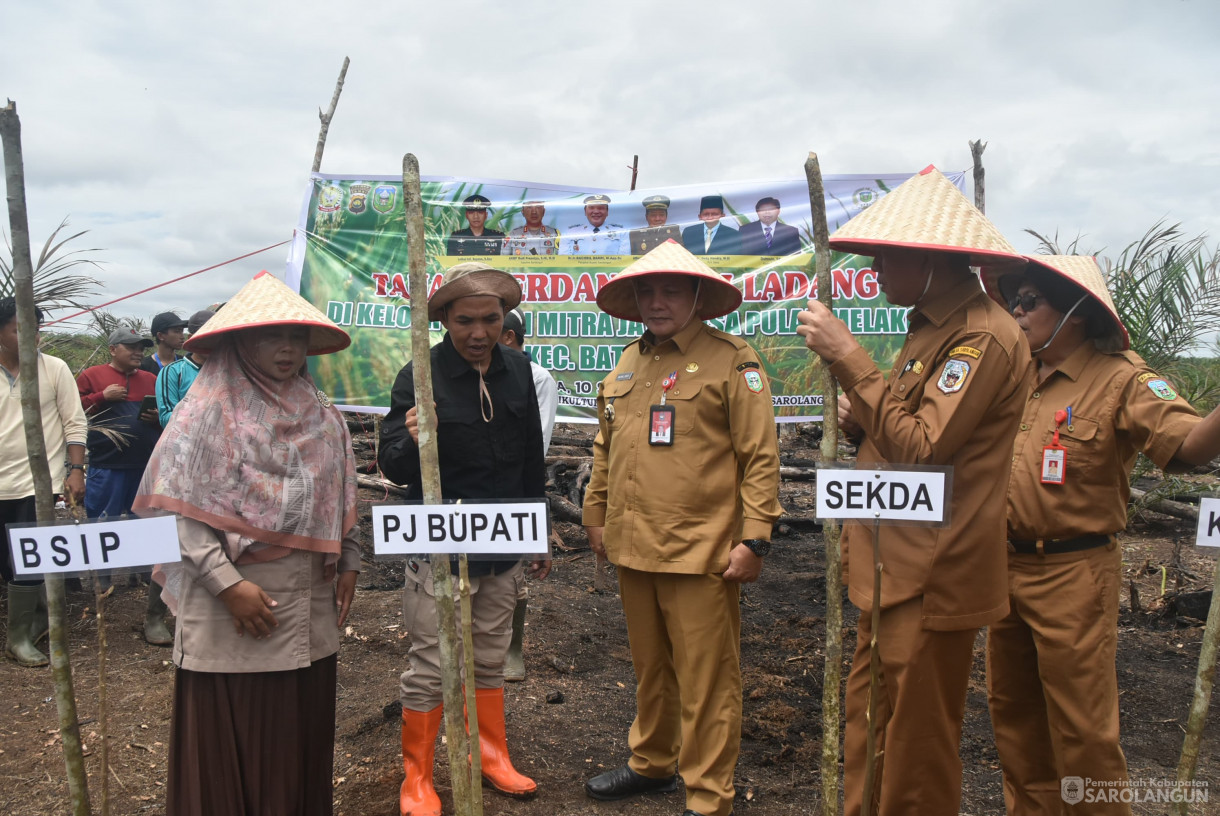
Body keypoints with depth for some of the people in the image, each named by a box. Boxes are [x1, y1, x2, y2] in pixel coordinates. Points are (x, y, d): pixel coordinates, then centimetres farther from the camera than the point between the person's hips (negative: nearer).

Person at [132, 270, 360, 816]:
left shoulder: (322, 414, 10)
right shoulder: (210, 409, -7)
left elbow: (342, 499, 16)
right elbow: (178, 507, -13)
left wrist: (348, 563, 9)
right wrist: (229, 583, -18)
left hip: (310, 603, 5)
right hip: (232, 607, -5)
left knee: (304, 731, 13)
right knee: (231, 736, 5)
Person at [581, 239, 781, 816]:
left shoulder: (732, 361, -7)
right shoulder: (627, 364, 13)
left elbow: (760, 457, -10)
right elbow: (606, 450, 21)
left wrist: (754, 539, -14)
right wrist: (597, 517, 20)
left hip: (701, 552, -6)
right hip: (633, 548, 6)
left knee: (706, 680, 3)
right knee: (649, 667, 21)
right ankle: (651, 763, 39)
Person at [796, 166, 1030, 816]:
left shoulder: (982, 337, -18)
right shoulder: (932, 325, 14)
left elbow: (922, 448, -25)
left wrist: (848, 358, -24)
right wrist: (859, 417, 1)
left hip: (929, 584, -10)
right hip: (892, 570, 10)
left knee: (915, 749, 6)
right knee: (866, 735, 20)